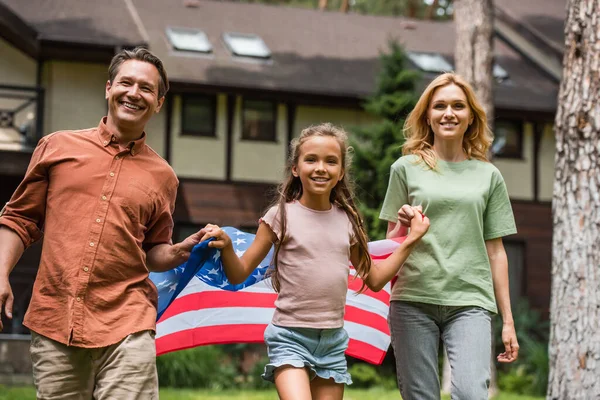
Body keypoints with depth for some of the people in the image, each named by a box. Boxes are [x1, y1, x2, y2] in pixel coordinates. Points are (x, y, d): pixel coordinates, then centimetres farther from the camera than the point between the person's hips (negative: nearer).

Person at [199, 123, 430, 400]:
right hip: (290, 336, -4)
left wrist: (410, 241, 10)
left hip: (334, 339, 4)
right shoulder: (281, 216, -4)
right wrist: (226, 246, -22)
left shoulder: (347, 220, 6)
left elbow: (373, 280, 14)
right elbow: (239, 275, -2)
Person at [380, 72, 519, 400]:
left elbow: (495, 250, 12)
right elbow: (390, 243, 11)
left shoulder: (488, 176, 12)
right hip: (413, 300, 0)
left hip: (470, 301, 0)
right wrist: (404, 224, -12)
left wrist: (508, 319, 9)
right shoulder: (407, 168, 8)